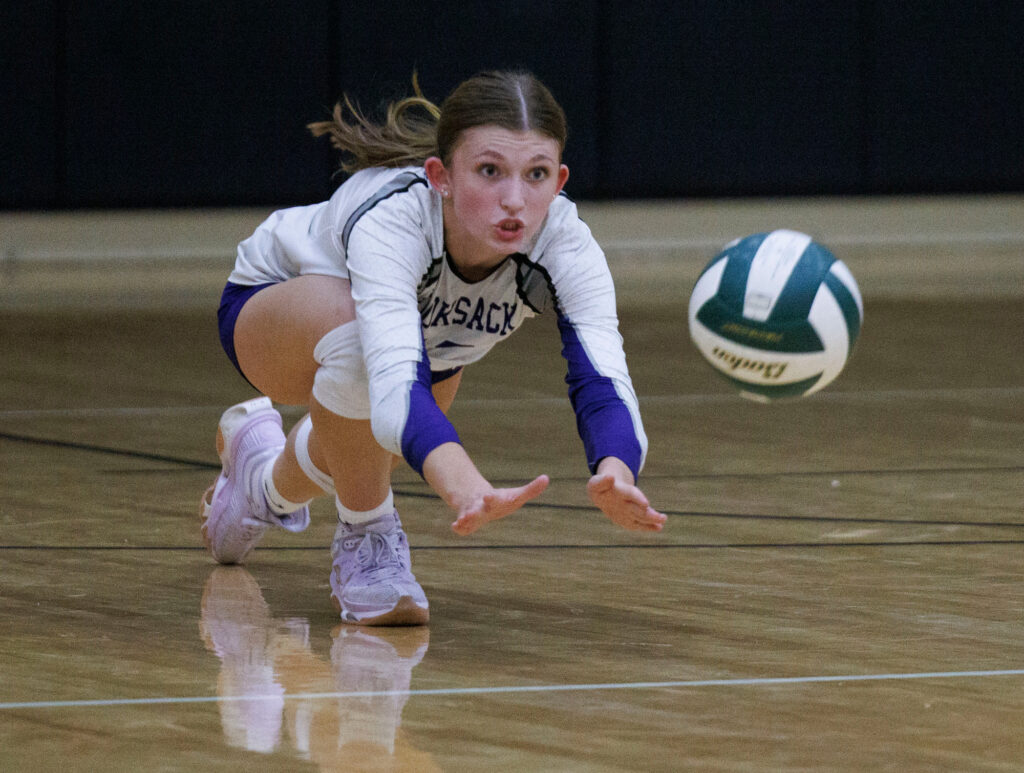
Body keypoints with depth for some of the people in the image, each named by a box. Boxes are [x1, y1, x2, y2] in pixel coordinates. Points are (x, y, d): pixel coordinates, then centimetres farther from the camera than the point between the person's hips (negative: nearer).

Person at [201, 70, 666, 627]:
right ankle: (366, 540, -13)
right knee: (358, 331, -37)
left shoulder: (563, 242, -35)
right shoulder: (391, 216, -45)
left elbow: (602, 380, -48)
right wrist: (467, 490, -79)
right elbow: (397, 381, -60)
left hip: (430, 328, 5)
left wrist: (616, 477, -71)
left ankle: (263, 475, 55)